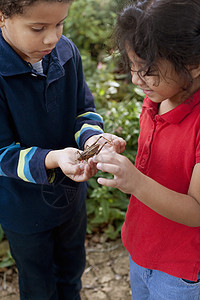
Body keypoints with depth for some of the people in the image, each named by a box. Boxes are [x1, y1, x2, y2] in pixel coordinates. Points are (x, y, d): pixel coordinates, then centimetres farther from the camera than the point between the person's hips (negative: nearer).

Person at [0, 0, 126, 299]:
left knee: (73, 267, 31)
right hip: (24, 205, -4)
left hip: (70, 193, 5)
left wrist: (92, 137, -26)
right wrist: (53, 159, -42)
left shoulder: (66, 52, -13)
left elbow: (84, 110, -3)